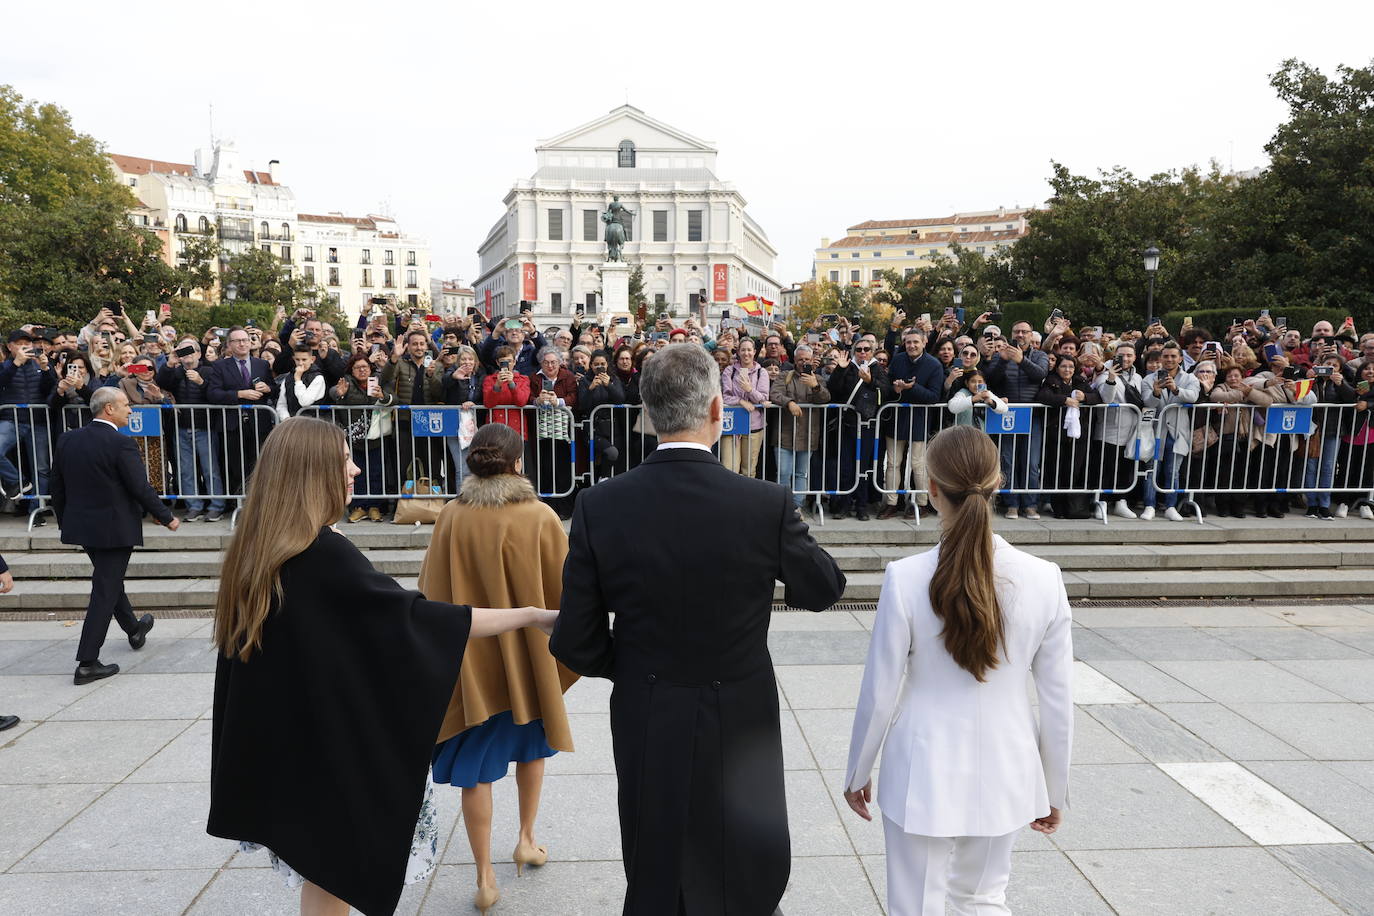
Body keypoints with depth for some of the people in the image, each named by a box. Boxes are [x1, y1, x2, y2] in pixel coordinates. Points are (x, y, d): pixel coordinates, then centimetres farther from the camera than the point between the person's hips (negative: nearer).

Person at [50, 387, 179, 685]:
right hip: (114, 528, -7)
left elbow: (57, 485, 8)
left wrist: (64, 522, 19)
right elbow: (140, 488, -18)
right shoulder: (121, 444, -19)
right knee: (105, 592, 0)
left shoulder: (67, 439, 2)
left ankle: (134, 630, 45)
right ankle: (87, 664, 3)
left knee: (110, 579, 25)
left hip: (81, 525, 8)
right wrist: (167, 518, -6)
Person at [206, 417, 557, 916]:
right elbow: (416, 617, -26)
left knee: (322, 862, 22)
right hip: (323, 736, -8)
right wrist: (530, 615, -22)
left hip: (273, 732, 8)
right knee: (334, 868, 9)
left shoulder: (253, 545, 1)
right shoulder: (324, 553, -25)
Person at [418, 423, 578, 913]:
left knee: (476, 770, 9)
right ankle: (526, 841, 35)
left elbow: (432, 591, -2)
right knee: (530, 747, 25)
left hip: (470, 660, 0)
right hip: (528, 656, 0)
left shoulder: (450, 518, -9)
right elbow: (565, 589, -7)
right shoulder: (540, 518, -14)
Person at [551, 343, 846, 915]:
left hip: (645, 726, 2)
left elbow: (577, 645, -11)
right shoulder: (768, 504, -20)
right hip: (740, 724, -1)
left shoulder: (599, 507, -16)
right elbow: (824, 589, -2)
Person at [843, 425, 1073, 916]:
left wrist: (858, 773, 5)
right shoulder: (1044, 579, -12)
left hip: (925, 774, -3)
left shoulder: (906, 578, -19)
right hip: (1005, 773, 3)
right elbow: (1058, 701, -3)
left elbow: (879, 695, -11)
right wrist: (1054, 789, 12)